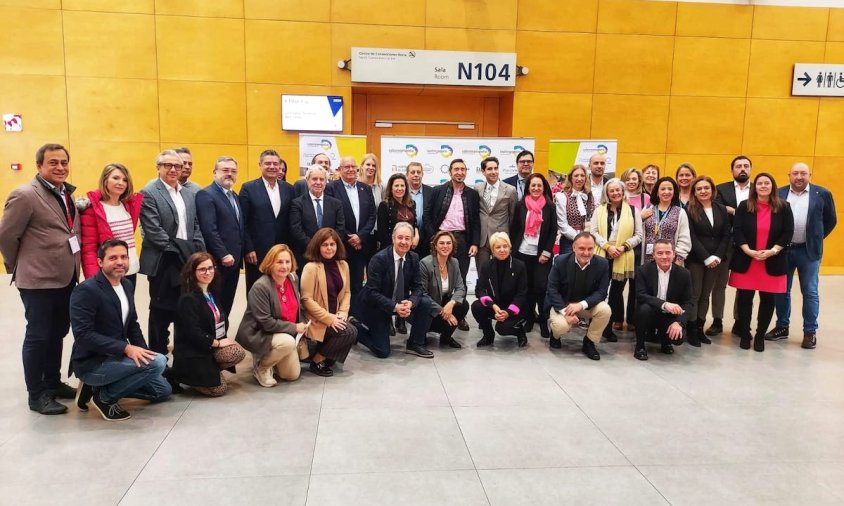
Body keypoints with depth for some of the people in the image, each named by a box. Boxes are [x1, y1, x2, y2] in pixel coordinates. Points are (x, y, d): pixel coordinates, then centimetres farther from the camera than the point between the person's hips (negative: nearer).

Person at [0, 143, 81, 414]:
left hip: (66, 278, 8)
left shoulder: (66, 193, 10)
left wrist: (74, 267, 12)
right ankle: (37, 394, 15)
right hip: (38, 280, -7)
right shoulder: (25, 195, -14)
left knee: (58, 333, 18)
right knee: (38, 336, 3)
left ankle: (53, 382, 33)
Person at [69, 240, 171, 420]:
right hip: (91, 363, -9)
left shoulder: (127, 285, 7)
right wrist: (125, 348, -31)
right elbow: (83, 334, -25)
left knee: (162, 390, 14)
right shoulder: (86, 290, -18)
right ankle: (104, 395, -7)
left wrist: (143, 351, -1)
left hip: (114, 358, 9)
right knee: (157, 363, -26)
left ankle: (100, 385, 14)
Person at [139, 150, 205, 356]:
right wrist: (177, 250, -15)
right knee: (161, 312, 4)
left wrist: (198, 253, 0)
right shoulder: (149, 193, -7)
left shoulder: (189, 194, 14)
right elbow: (153, 231, -15)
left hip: (188, 262, 6)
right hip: (163, 263, -5)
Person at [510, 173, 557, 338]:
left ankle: (544, 320, 4)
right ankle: (529, 318, 16)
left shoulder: (550, 207, 3)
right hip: (523, 253, 1)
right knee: (526, 287, 4)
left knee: (541, 287, -8)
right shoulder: (521, 205, 5)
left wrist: (546, 252, -7)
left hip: (542, 254, -1)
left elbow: (553, 231, 1)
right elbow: (513, 229, 6)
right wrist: (513, 250, 1)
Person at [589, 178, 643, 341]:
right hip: (602, 256, 0)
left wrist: (624, 247, -11)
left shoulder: (633, 210, 5)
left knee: (616, 292, 5)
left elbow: (638, 235, 3)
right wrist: (607, 246, -13)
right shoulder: (599, 210, 7)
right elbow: (593, 231, 0)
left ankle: (609, 326, 15)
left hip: (623, 258, 0)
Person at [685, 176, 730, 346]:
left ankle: (700, 328, 17)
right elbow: (691, 237, -10)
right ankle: (691, 330, 7)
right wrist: (706, 258, -15)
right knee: (694, 295, -1)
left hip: (715, 259, 4)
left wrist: (717, 256, -8)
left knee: (705, 295, 10)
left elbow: (726, 235, 5)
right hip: (695, 259, -4)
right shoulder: (689, 210, -5)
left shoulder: (721, 209, 8)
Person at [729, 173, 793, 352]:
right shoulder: (744, 206, 0)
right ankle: (744, 334, 17)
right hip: (746, 260, 0)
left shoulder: (783, 207, 2)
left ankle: (760, 336, 18)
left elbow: (788, 233, -1)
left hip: (772, 261, 1)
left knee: (767, 299, 5)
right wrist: (749, 251, -16)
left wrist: (773, 251, -13)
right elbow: (737, 231, -4)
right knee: (744, 298, 3)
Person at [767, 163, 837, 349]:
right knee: (781, 290, 10)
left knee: (810, 292, 4)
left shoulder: (822, 194, -1)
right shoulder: (779, 194, 2)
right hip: (783, 249, 2)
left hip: (808, 251, -2)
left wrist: (816, 239, 6)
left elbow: (831, 220, 7)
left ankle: (810, 332, 13)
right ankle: (782, 327, 22)